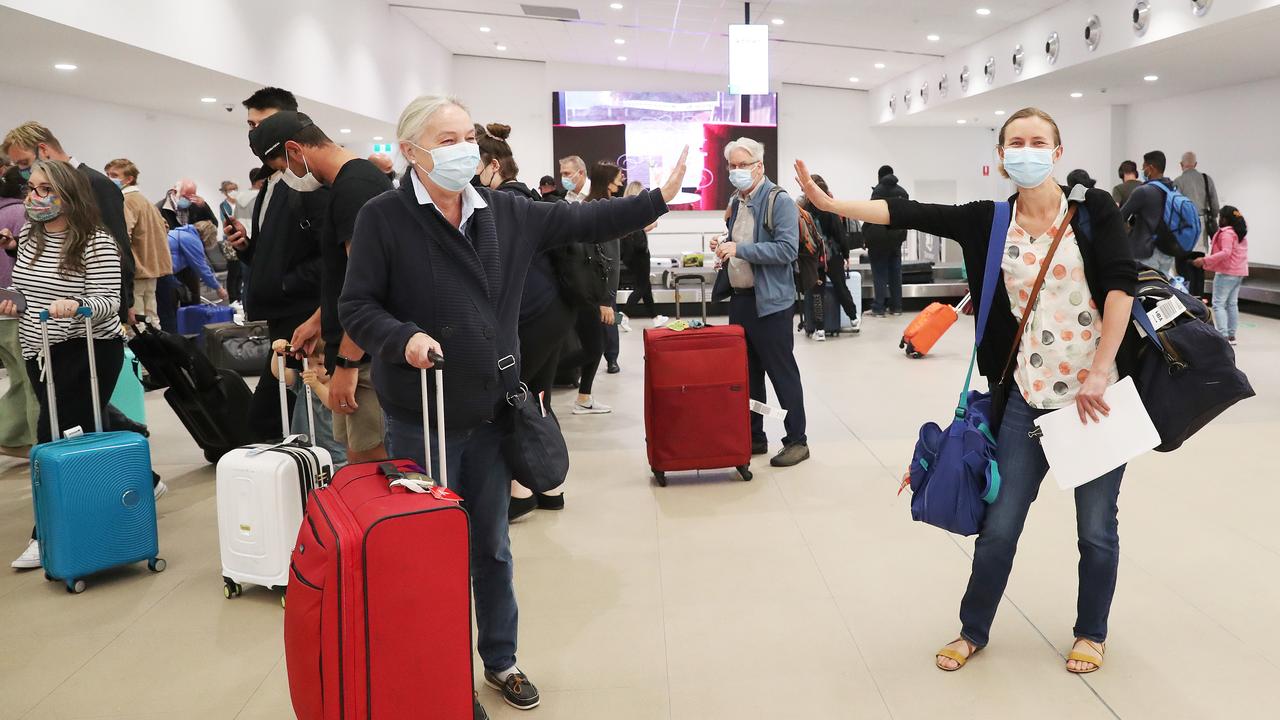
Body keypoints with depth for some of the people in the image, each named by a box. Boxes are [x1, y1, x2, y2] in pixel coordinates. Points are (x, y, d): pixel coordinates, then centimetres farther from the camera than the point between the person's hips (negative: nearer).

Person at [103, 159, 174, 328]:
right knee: (151, 315, 16)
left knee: (137, 319, -4)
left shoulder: (125, 201, -14)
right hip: (153, 264, 9)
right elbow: (164, 226, 24)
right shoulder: (143, 198, 15)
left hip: (138, 269, -9)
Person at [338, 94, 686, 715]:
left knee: (493, 546, 18)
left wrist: (659, 198, 2)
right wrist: (404, 338, -27)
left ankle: (500, 660, 36)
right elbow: (356, 307, -9)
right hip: (421, 418, -4)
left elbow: (582, 222, 6)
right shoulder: (383, 218, -9)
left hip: (492, 412, 4)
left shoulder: (507, 212, 4)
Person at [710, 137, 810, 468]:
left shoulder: (780, 201, -11)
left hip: (769, 301, -8)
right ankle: (753, 437, 24)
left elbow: (787, 249, -21)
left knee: (782, 372, 0)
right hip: (739, 298, 8)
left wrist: (739, 249, -24)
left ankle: (797, 441, 10)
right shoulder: (736, 202, 14)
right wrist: (724, 247, 4)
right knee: (746, 372, 13)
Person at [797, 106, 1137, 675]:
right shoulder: (989, 221, 2)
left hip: (1099, 392, -2)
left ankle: (1091, 633, 32)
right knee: (999, 524, 7)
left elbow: (1121, 285, -10)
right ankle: (973, 630, 25)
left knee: (1096, 527, 10)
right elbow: (908, 214, -5)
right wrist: (828, 203, -15)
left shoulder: (1093, 208, -4)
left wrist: (1098, 374, -16)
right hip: (1029, 396, 2)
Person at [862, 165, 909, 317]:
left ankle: (879, 308, -5)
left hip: (880, 237, -6)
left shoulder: (878, 190, -9)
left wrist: (866, 236, -11)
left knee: (879, 273, -3)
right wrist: (901, 234, 14)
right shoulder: (902, 192, 10)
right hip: (897, 237, 6)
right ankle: (896, 306, 15)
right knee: (895, 272, 11)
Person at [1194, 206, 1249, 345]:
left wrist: (1205, 260, -26)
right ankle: (1231, 335, 15)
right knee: (1232, 303, 13)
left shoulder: (1226, 233, -14)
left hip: (1226, 272, -9)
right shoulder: (1240, 231, 14)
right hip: (1240, 272, 9)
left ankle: (1223, 336, -16)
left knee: (1218, 304, -8)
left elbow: (1226, 252, -24)